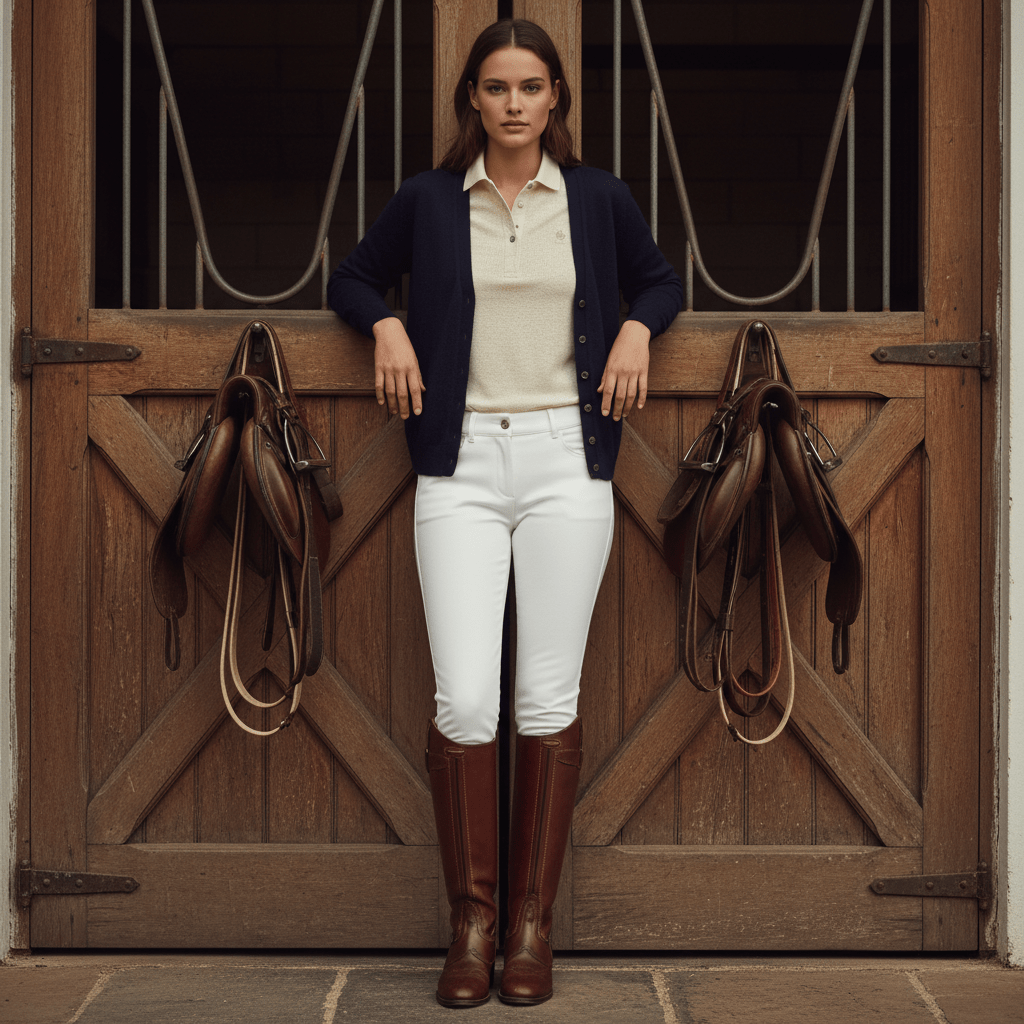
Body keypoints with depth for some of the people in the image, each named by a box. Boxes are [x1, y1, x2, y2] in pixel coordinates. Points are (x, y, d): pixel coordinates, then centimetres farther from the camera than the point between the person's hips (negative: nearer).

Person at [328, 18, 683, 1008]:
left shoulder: (599, 198, 7)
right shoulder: (427, 200, 6)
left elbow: (660, 279, 23)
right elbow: (353, 277, 20)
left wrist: (637, 327, 3)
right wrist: (386, 325, 1)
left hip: (566, 460, 1)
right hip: (462, 462, 0)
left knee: (548, 699, 0)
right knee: (464, 700, -9)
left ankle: (532, 920, 12)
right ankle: (470, 917, 6)